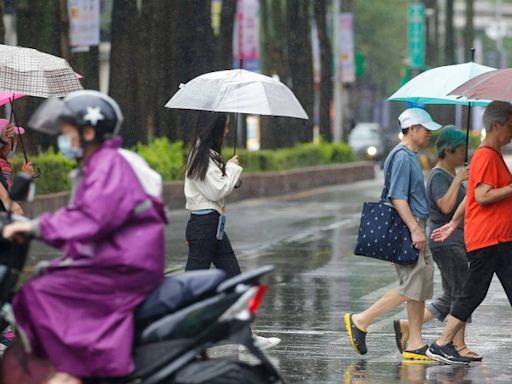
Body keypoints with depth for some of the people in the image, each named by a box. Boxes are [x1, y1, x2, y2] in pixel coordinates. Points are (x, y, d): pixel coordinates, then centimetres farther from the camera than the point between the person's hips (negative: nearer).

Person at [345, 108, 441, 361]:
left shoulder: (410, 157, 18)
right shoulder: (402, 157, -13)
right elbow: (397, 198, -20)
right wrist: (415, 229, -24)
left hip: (414, 230, 11)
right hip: (407, 228, -11)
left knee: (421, 288, 7)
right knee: (411, 287, -12)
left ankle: (415, 345, 8)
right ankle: (360, 321, -5)